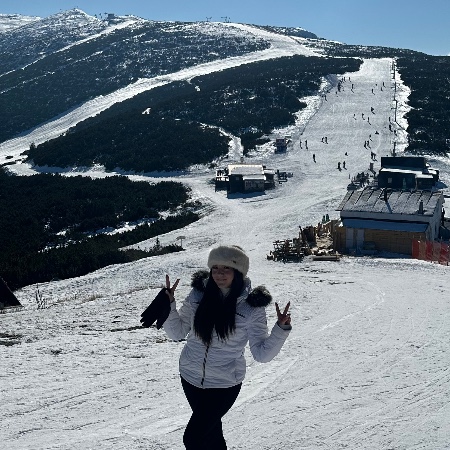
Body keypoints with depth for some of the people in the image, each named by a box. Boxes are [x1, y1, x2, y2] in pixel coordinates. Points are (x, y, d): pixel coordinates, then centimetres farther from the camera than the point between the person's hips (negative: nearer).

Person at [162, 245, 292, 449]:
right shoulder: (198, 294, -7)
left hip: (225, 384, -3)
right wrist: (168, 305, -12)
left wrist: (281, 329, -26)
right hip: (191, 378, 4)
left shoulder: (251, 306, -14)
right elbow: (177, 332, 2)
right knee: (211, 433, 21)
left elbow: (262, 353, -12)